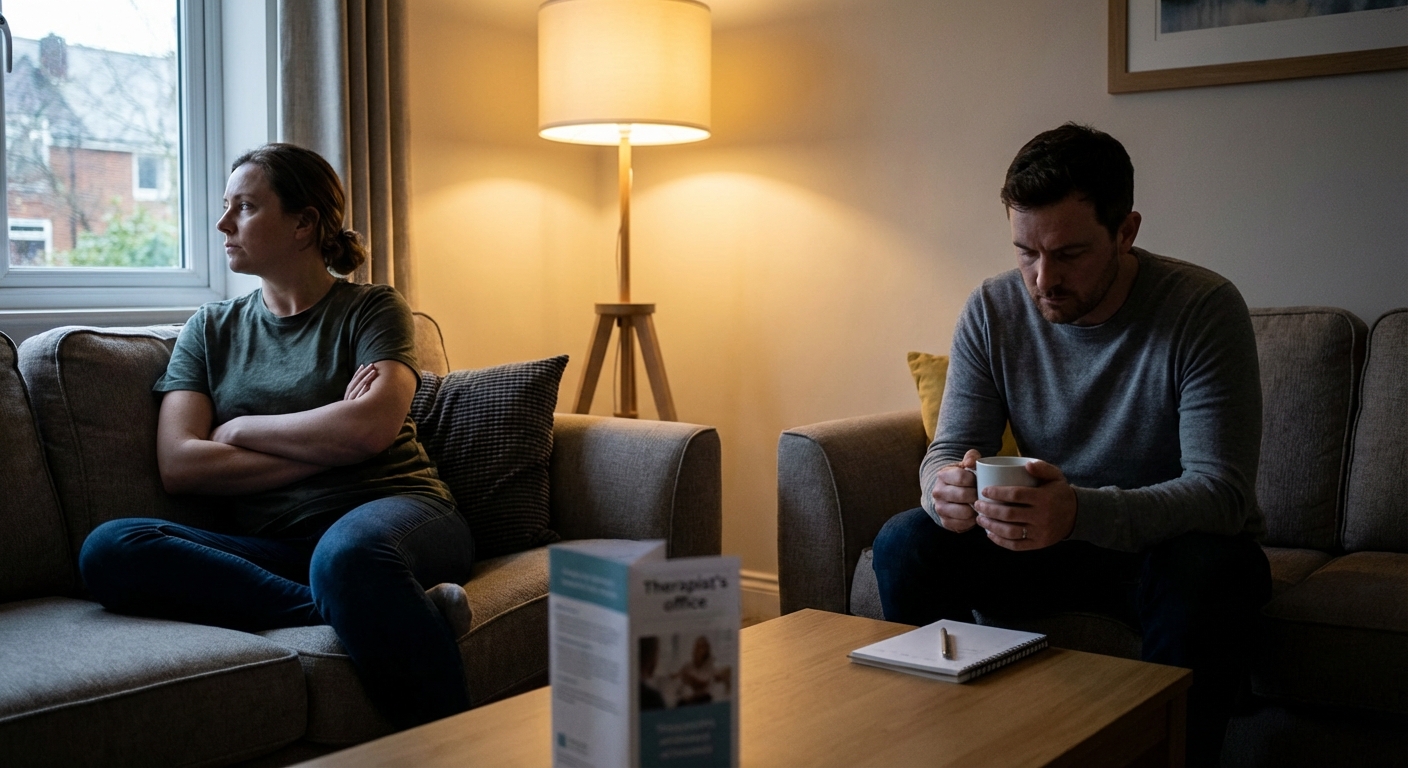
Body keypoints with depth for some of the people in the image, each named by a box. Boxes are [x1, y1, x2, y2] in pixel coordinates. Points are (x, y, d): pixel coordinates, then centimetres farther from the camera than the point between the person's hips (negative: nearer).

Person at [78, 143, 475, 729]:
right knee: (108, 550, -23)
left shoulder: (372, 308, 10)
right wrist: (328, 443, -3)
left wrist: (238, 429, 2)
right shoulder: (211, 329, 19)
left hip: (395, 509, -4)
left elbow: (371, 427, -10)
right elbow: (178, 465, 4)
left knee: (347, 551, -40)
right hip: (273, 546, 4)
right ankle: (397, 613, -31)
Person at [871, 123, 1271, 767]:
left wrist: (1082, 511, -44)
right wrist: (947, 488, -33)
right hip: (1049, 541, 4)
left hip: (1166, 543, -3)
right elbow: (951, 448, -5)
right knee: (905, 543, -19)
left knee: (1207, 574, -37)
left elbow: (1222, 489, -26)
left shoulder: (1204, 308, -20)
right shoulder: (992, 311, -7)